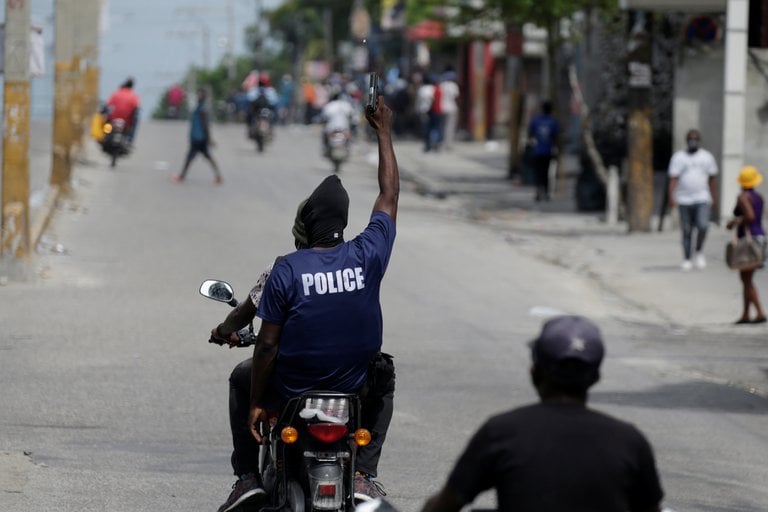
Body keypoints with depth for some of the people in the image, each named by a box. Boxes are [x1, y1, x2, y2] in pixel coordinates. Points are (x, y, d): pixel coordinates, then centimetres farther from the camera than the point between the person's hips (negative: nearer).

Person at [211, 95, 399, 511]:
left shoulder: (287, 270, -15)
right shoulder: (367, 256, -10)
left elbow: (267, 343, -12)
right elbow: (389, 196, 5)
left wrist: (255, 403, -1)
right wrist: (384, 133, 15)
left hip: (290, 391, -1)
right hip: (354, 389, 1)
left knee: (242, 379, 31)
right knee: (384, 379, 35)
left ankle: (247, 475, 20)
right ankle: (363, 472, 18)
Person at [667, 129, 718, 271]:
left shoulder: (707, 157, 6)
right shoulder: (678, 157, 1)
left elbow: (711, 179, 14)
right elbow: (673, 178, -6)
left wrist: (714, 197, 17)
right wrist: (671, 196, -17)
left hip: (702, 200, 0)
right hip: (684, 200, 0)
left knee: (703, 226, -18)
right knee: (687, 231, 4)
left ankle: (699, 252, 4)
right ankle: (686, 259, 15)